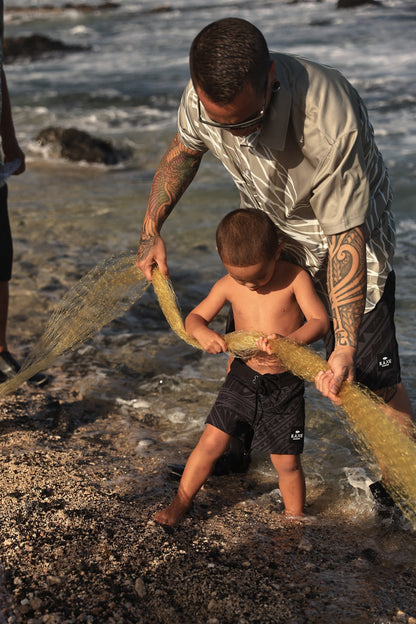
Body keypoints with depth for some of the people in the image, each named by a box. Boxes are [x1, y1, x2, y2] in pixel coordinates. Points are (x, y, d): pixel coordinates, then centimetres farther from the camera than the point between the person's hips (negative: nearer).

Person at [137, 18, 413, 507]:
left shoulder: (330, 121, -41)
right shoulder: (205, 96, -24)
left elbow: (345, 237, -34)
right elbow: (183, 150, 1)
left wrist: (345, 348, -35)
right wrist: (150, 229, -4)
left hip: (346, 237, -5)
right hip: (268, 237, 5)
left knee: (372, 379, -5)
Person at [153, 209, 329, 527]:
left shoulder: (295, 278, -14)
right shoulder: (228, 286, -6)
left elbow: (320, 321, -19)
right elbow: (194, 317, 2)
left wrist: (288, 340, -37)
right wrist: (202, 333, -22)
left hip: (285, 386, -2)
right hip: (243, 379, 2)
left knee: (287, 462, 3)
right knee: (211, 442, 1)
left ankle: (295, 520, 26)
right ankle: (181, 501, 21)